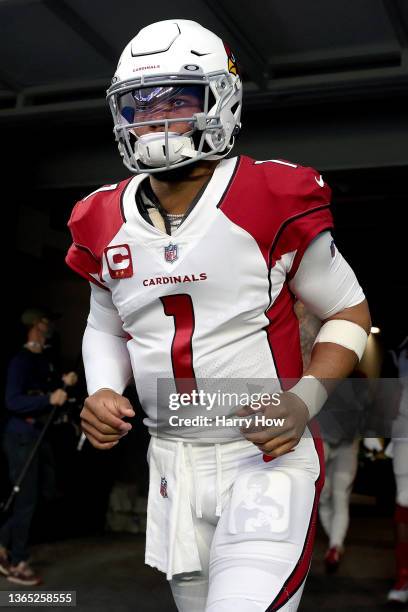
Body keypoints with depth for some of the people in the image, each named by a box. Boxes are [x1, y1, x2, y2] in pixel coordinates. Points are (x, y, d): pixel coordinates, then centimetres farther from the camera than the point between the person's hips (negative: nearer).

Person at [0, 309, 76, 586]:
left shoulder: (43, 359, 11)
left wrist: (63, 383, 2)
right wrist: (50, 399, -32)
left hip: (39, 434, 9)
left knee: (46, 492, 14)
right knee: (26, 500, -3)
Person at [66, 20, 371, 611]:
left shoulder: (274, 202, -12)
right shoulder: (106, 223, 1)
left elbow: (349, 312, -2)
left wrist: (304, 400, -17)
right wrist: (102, 393, -2)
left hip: (266, 454, -4)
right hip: (172, 463, 5)